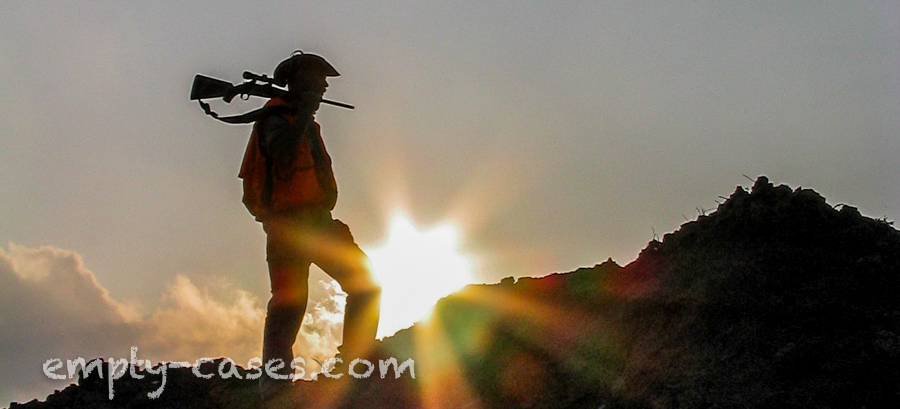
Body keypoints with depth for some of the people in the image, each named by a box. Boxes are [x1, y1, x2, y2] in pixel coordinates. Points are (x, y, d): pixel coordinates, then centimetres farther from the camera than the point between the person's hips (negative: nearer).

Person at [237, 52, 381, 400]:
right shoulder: (275, 117, -1)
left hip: (317, 221, 9)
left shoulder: (304, 121, 26)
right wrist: (305, 114, -16)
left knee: (364, 282, 1)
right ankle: (274, 373, -17)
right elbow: (282, 151, -22)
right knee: (289, 298, -15)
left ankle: (356, 359, -3)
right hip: (289, 223, -9)